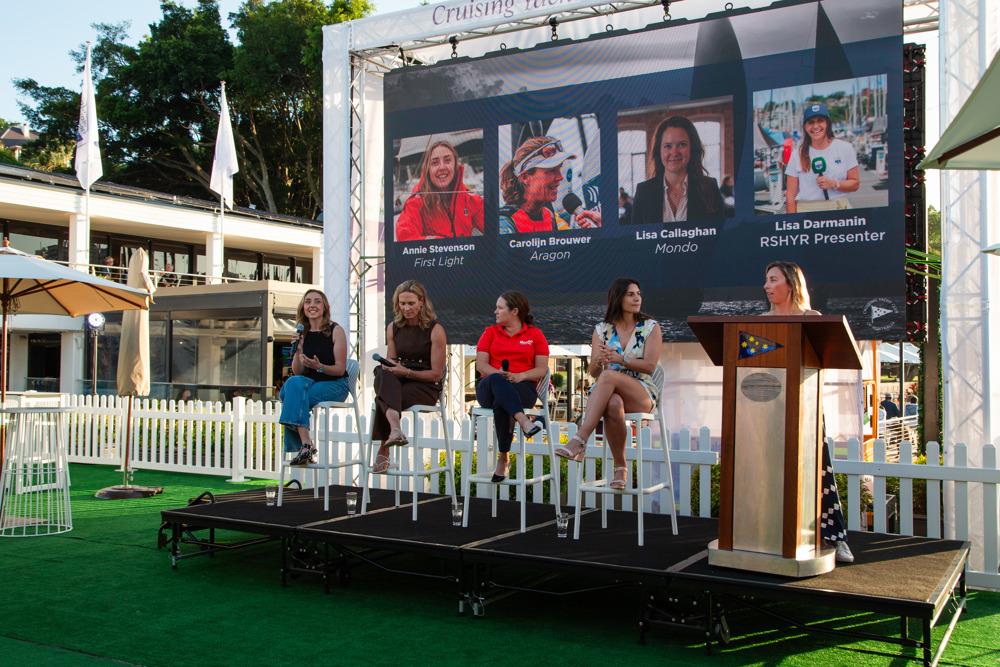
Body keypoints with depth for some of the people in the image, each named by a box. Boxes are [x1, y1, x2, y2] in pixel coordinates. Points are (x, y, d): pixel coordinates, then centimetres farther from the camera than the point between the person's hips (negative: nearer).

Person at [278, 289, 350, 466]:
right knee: (294, 382, -31)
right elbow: (297, 372, 6)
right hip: (309, 384, 4)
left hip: (335, 386, -4)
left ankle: (303, 445, -25)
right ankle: (306, 444, -35)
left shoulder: (336, 331, -4)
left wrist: (319, 366, -24)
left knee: (293, 392, -29)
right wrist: (297, 350, -11)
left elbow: (340, 369, -6)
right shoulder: (302, 334, 9)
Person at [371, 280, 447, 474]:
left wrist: (407, 372, -17)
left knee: (384, 398, -35)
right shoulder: (393, 328, 14)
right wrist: (387, 368, -6)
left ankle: (383, 451, -28)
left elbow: (436, 374, -5)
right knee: (383, 374, -36)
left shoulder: (435, 330, -2)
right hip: (396, 384, 4)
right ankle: (395, 428, -56)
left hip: (425, 387, -4)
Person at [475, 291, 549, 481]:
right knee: (496, 380, -39)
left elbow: (542, 369, 5)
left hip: (523, 388, -1)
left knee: (501, 402, -39)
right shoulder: (490, 332, 20)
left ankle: (504, 458, -34)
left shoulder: (535, 334, 14)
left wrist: (520, 376, -15)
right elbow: (481, 364, 7)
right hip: (488, 388, 1)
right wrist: (498, 373, -15)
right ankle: (524, 421, -56)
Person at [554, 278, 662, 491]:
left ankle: (580, 440, -44)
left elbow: (650, 366, -6)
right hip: (609, 392, 2)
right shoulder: (602, 329, 12)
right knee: (613, 405, -39)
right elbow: (593, 372, 6)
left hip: (642, 394, -1)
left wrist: (621, 360, -22)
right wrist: (598, 361, -18)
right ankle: (620, 467, -27)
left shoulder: (651, 327, 7)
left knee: (608, 376, -36)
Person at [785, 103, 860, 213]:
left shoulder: (845, 148, 9)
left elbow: (855, 184, 9)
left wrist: (834, 184, -10)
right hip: (806, 210, -1)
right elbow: (791, 195, 4)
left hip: (838, 208, 1)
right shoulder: (797, 155, 6)